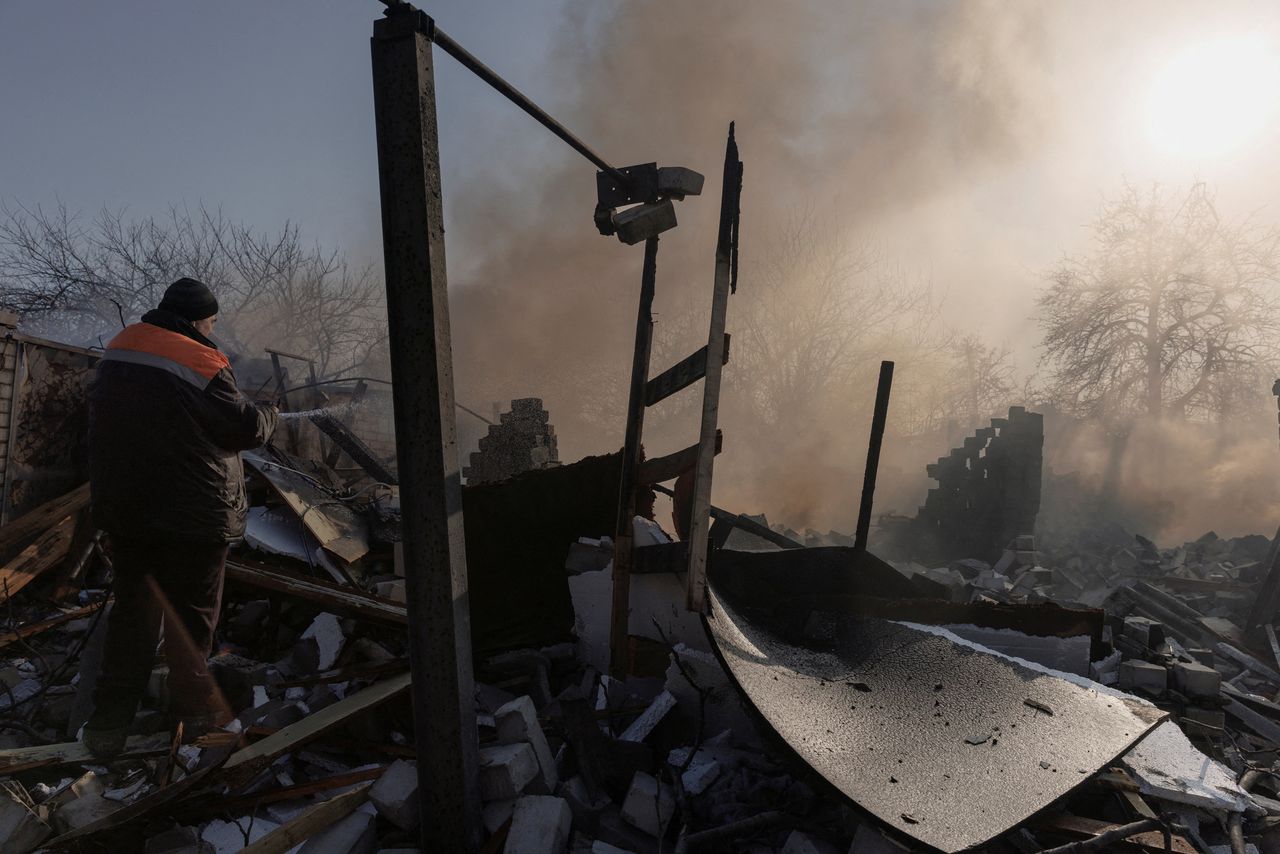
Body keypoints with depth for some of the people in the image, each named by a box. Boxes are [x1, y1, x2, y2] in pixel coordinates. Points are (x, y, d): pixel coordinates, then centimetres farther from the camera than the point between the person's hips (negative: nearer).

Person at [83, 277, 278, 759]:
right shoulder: (201, 365, -18)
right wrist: (270, 415, 7)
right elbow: (246, 427, -14)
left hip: (122, 510, 7)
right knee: (191, 614, 10)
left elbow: (106, 422, 15)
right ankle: (193, 709, 24)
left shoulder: (117, 351, 6)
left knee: (131, 611, 16)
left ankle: (109, 723, 17)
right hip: (191, 516, -6)